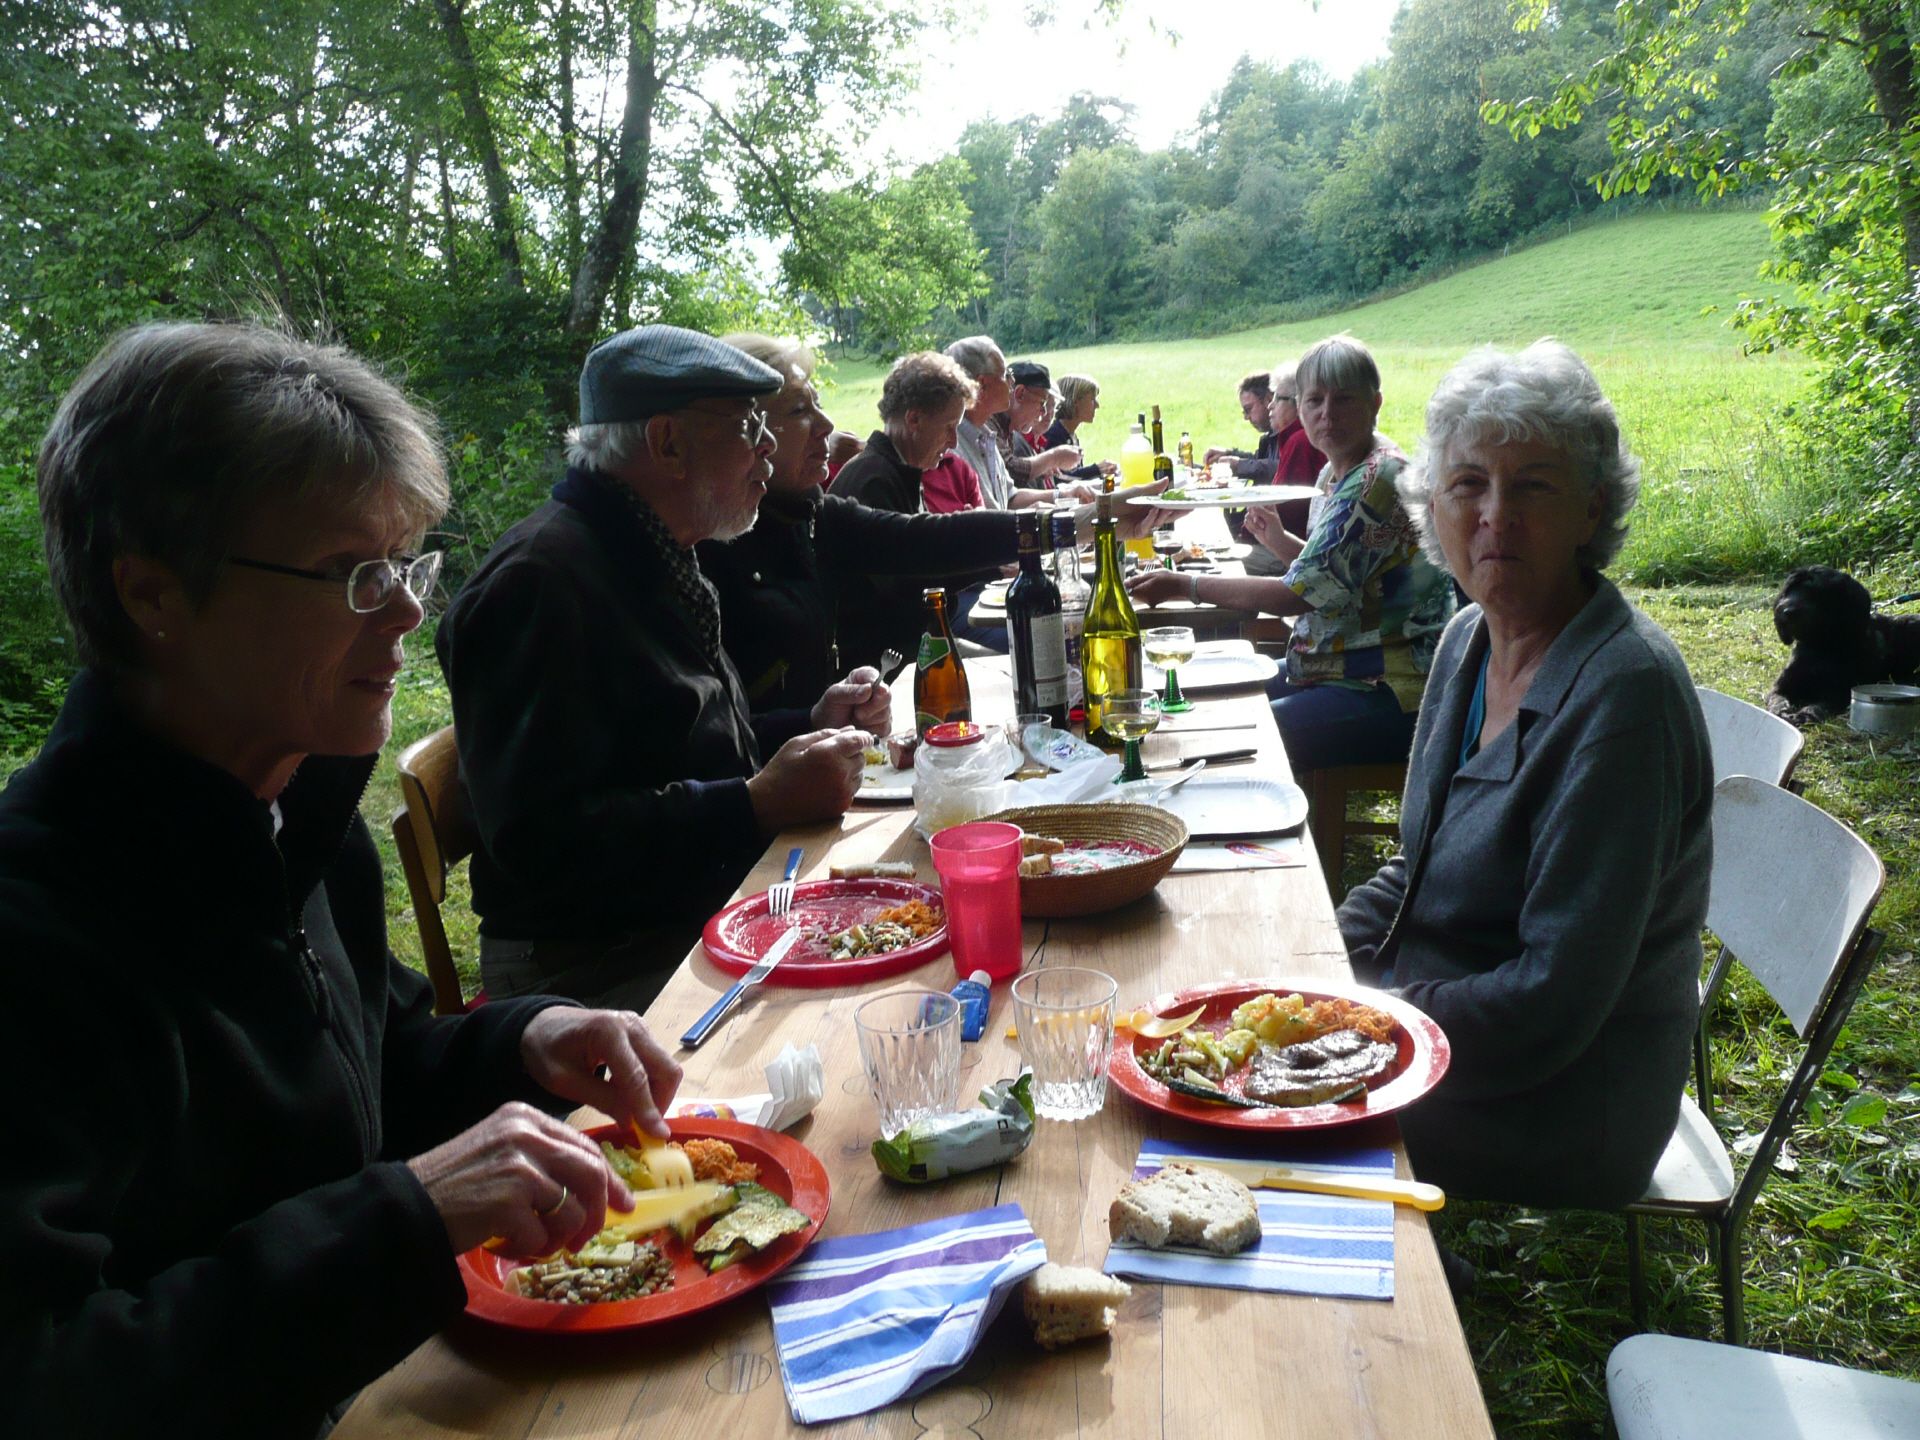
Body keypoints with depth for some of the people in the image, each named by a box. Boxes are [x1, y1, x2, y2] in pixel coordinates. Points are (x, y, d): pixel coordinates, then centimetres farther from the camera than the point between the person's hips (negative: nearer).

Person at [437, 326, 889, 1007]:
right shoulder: (541, 580, -18)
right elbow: (541, 841, -26)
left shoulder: (659, 562, 17)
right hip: (598, 968, -10)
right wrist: (760, 803, -26)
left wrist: (812, 724, 11)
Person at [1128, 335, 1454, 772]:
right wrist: (1276, 538, 5)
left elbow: (1302, 595, -20)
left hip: (1387, 692, -10)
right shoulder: (1338, 473, 11)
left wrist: (1186, 585, -14)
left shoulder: (1374, 481, -19)